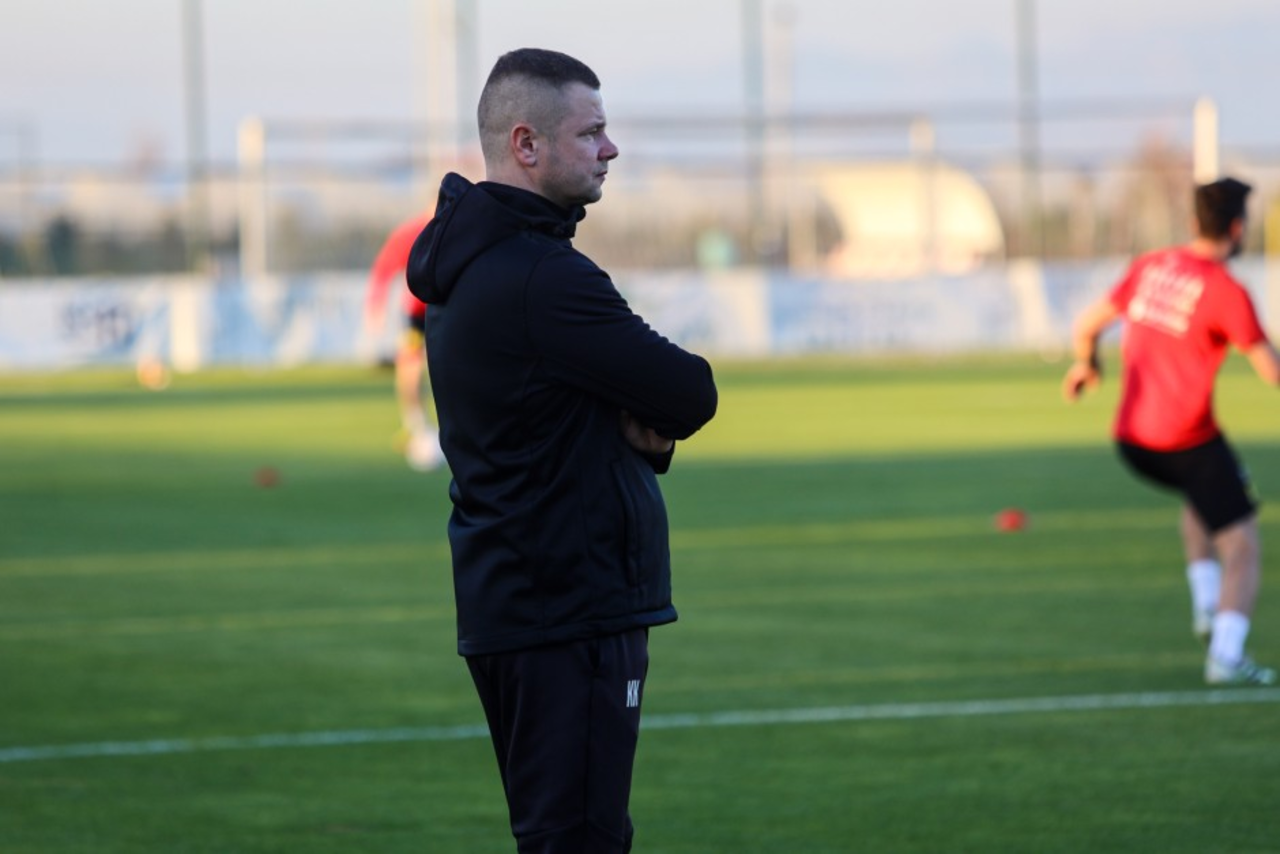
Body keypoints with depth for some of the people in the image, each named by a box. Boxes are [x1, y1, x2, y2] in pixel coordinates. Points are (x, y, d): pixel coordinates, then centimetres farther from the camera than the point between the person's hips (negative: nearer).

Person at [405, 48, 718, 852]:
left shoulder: (473, 265, 14)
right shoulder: (543, 278, -19)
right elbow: (694, 395, -16)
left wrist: (640, 424, -5)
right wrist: (653, 420, 5)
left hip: (511, 598, 10)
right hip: (571, 606, -10)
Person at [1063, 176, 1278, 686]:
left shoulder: (1150, 267, 4)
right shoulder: (1226, 292, -16)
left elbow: (1088, 325, 14)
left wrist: (1085, 364, 35)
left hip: (1131, 437, 7)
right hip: (1188, 442, -7)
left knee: (1199, 497, 35)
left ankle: (1206, 604, 22)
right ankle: (1226, 655, -13)